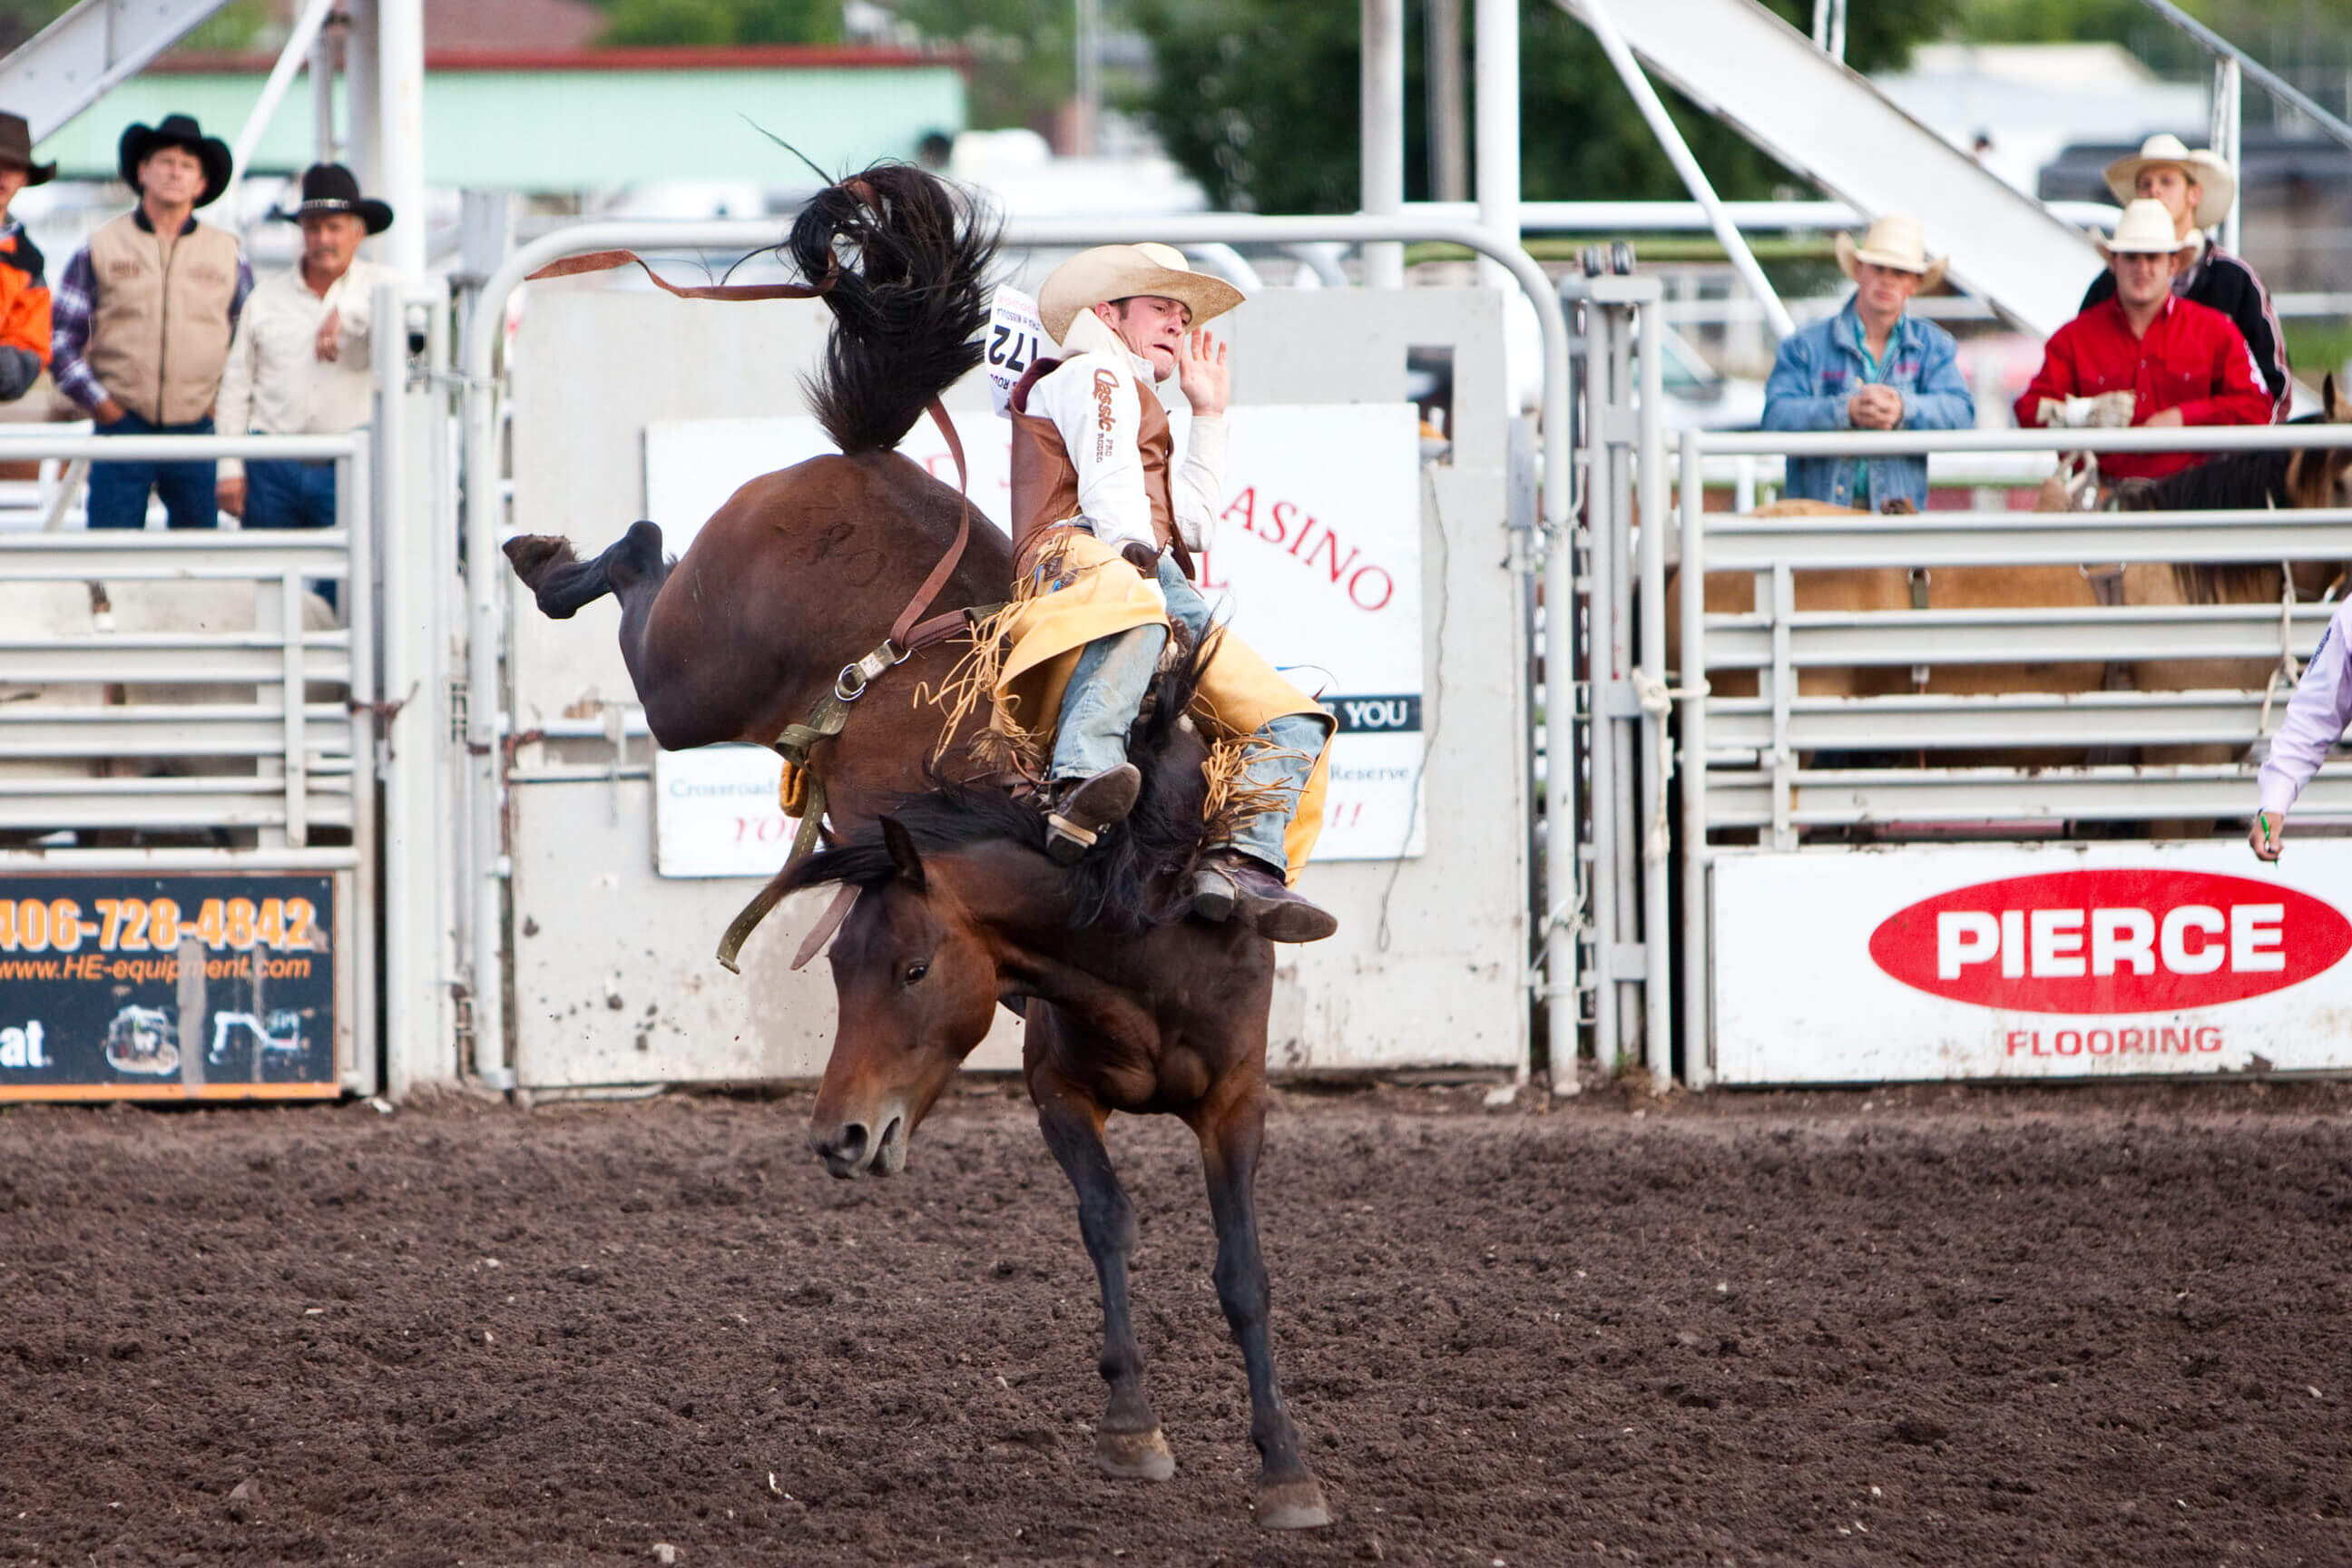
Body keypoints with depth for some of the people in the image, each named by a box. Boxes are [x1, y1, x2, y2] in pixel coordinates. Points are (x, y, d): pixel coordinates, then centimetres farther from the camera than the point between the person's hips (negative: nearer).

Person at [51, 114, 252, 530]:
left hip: (198, 431, 1)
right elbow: (60, 342, 5)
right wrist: (100, 403, -3)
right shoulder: (99, 250, 6)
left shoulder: (228, 254, 11)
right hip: (122, 429, -1)